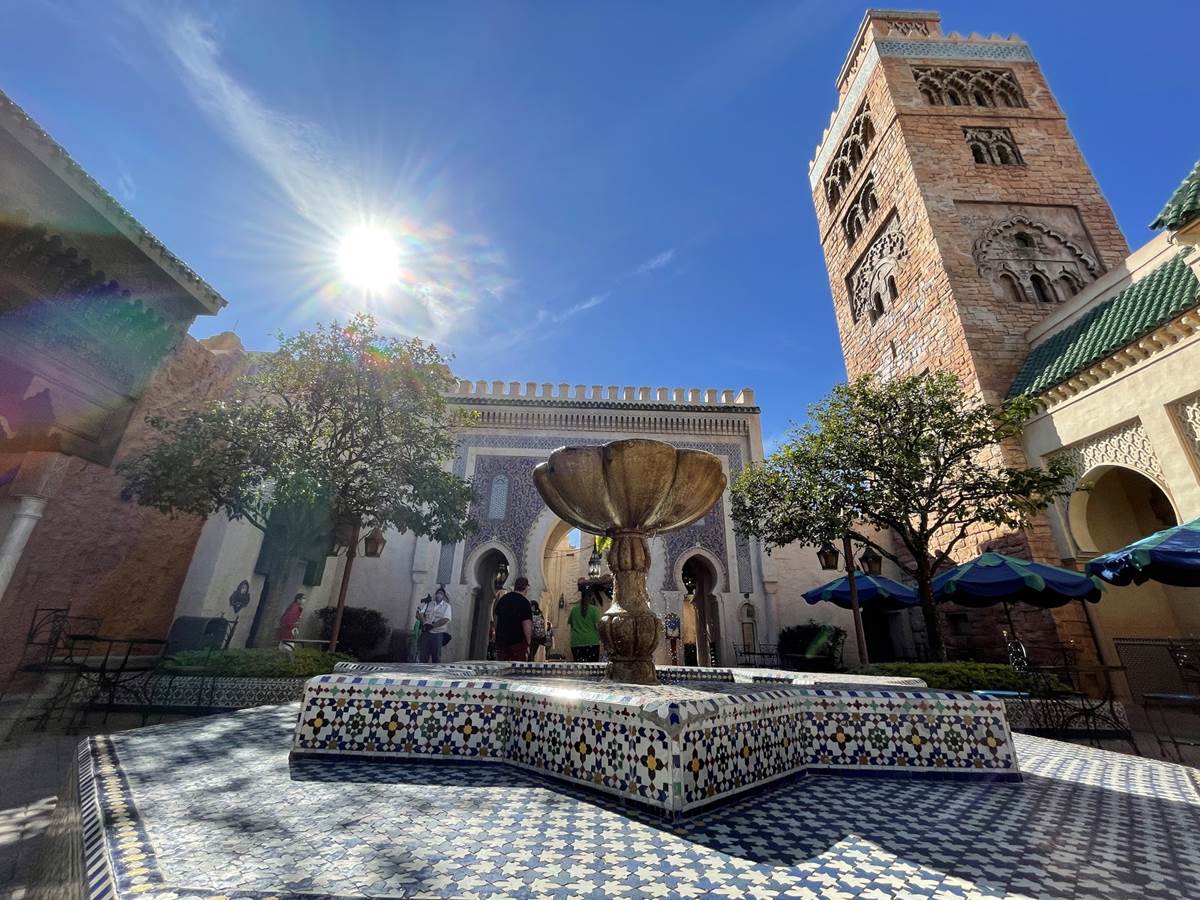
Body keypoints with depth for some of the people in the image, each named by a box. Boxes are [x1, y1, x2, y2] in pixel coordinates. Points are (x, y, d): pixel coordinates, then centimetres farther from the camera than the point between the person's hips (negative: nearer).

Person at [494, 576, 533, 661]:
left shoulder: (503, 599, 8)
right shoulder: (524, 602, -13)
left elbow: (496, 618, 16)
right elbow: (526, 624, -17)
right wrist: (528, 643, -9)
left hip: (500, 640, 6)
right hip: (518, 642, -6)